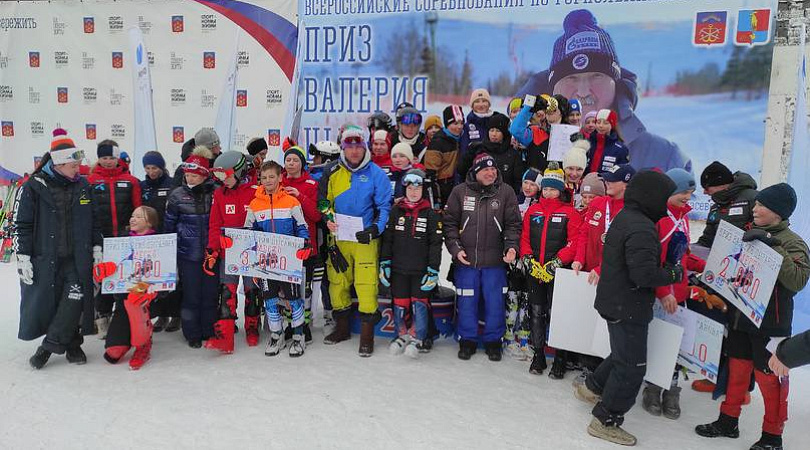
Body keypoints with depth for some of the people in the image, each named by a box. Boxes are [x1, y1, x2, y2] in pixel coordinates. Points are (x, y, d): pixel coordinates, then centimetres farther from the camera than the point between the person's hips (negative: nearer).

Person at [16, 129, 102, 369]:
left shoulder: (83, 185, 6)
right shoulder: (33, 187, -5)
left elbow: (94, 220, 14)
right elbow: (21, 224, -2)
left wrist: (96, 248, 10)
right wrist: (23, 257, -6)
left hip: (77, 259, 2)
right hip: (44, 259, -2)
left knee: (76, 299, -12)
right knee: (44, 304, 3)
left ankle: (49, 346, 1)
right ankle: (71, 345, 21)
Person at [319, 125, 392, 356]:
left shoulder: (375, 173, -1)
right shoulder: (333, 173, 7)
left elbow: (385, 205, -1)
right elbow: (323, 200, 16)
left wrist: (376, 228, -14)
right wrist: (327, 220, -1)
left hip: (365, 239, -3)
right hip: (338, 237, 4)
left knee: (366, 285, -7)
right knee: (337, 282, 10)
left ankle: (367, 335, 4)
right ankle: (342, 328, 28)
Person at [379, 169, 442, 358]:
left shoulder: (431, 214, 0)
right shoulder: (395, 211, 6)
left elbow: (436, 243, -1)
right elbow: (387, 239, 9)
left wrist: (433, 270, -6)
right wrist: (384, 264, 4)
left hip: (421, 270, -2)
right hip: (398, 268, 2)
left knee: (419, 303, -3)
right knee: (399, 303, 7)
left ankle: (417, 339, 8)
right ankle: (402, 335, 23)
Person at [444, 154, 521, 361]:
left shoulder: (506, 193, 1)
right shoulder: (460, 192, 1)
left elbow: (513, 224, 1)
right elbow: (450, 223, 3)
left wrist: (511, 247, -13)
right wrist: (455, 248, -6)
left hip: (495, 261, 0)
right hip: (465, 259, 0)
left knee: (495, 303, 7)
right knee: (467, 302, 9)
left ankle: (493, 340, 26)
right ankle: (468, 340, 26)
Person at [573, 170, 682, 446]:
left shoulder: (625, 217, 8)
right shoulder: (641, 229, -24)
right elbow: (644, 274, -30)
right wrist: (675, 274, -13)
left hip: (616, 302, 10)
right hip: (628, 307, -10)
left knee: (624, 354, 27)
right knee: (632, 367, 2)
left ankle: (591, 387, 41)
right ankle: (605, 421, 12)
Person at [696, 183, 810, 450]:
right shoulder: (752, 235, 8)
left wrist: (773, 246, -28)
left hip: (770, 324, -6)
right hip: (741, 317, 6)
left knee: (769, 378, 4)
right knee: (737, 370, 15)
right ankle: (728, 421, 30)